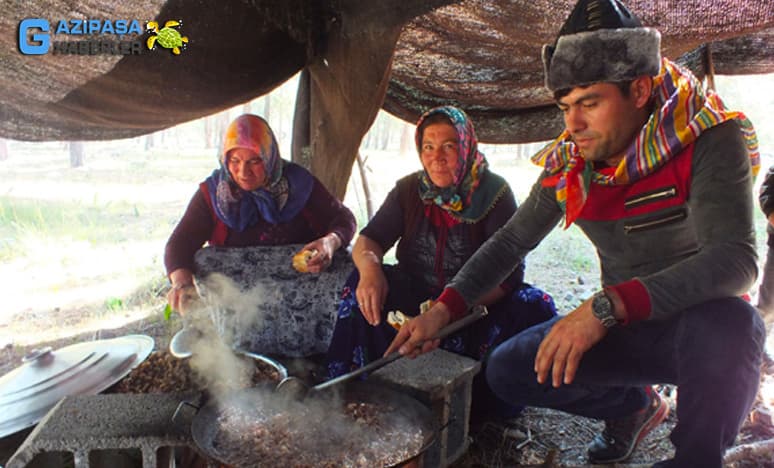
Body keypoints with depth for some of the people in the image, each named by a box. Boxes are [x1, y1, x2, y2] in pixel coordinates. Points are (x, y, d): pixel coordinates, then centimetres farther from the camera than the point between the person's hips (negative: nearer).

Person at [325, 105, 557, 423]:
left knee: (532, 305, -28)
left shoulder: (494, 194, -10)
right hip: (417, 296, 2)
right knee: (365, 285, -23)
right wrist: (370, 267, -30)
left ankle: (477, 405, -12)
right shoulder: (409, 190, 1)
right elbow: (369, 239, -3)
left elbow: (509, 270, -17)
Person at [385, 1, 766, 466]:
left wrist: (607, 305, -42)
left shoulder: (708, 141, -20)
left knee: (728, 323, -38)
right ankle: (635, 403, 18)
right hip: (626, 330, 4)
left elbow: (735, 259, -32)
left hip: (705, 323, -4)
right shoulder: (569, 163, -7)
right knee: (508, 371, -8)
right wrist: (443, 309, -10)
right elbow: (511, 241, 0)